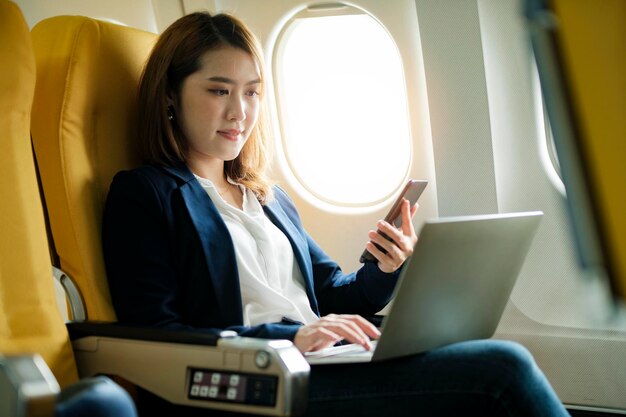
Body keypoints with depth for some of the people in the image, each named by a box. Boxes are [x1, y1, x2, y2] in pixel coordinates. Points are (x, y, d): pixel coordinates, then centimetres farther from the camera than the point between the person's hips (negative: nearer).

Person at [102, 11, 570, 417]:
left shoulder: (269, 197, 24)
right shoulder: (142, 194, 2)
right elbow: (155, 339, -9)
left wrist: (385, 270, 0)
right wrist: (288, 337, -18)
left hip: (325, 368, 7)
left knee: (504, 362, -19)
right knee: (501, 369, -21)